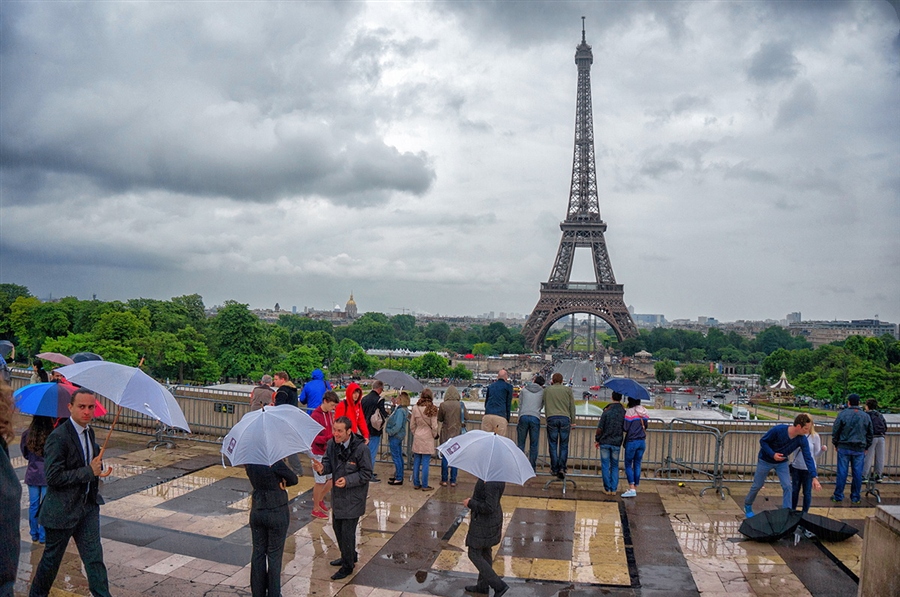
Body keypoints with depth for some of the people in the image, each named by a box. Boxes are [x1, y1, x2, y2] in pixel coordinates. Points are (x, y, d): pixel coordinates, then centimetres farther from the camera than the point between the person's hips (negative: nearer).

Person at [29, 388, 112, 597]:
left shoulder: (89, 432, 6)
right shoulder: (58, 437, -20)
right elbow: (54, 477, -24)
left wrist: (96, 467, 2)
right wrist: (89, 472, -21)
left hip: (88, 506, 6)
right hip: (62, 509, -6)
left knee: (94, 556, 5)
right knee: (52, 557, 13)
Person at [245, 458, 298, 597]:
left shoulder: (249, 462, -7)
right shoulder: (275, 462, -24)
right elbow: (293, 479, -11)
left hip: (257, 511, 5)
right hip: (277, 513, -5)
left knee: (258, 553, 17)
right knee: (274, 555, 8)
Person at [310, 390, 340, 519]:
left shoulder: (330, 414, 5)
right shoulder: (316, 416, -19)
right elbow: (314, 437, -23)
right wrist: (329, 438, -32)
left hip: (329, 452, 8)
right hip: (319, 453, -8)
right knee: (320, 481, 3)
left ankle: (319, 499, 35)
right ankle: (316, 509, 20)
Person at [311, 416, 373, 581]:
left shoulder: (360, 448, -21)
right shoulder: (332, 444, -5)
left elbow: (367, 473, -15)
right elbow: (328, 463, 1)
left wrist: (348, 480, -26)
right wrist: (322, 468, -22)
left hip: (353, 496, -7)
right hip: (338, 493, 7)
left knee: (347, 531, -2)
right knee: (337, 526, 19)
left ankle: (347, 566, 18)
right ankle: (349, 556, 42)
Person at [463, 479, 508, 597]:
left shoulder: (491, 482, -33)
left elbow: (489, 507, -32)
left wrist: (470, 503, -20)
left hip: (484, 523, -10)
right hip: (493, 519, 10)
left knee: (474, 554, 6)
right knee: (485, 552, 22)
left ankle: (498, 586, 10)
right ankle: (483, 586, 37)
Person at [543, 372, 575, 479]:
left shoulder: (547, 390, 13)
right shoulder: (567, 390, 11)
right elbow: (572, 407, 11)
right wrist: (572, 421, 16)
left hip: (551, 418, 0)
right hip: (565, 418, 0)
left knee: (553, 445, 6)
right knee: (564, 445, 7)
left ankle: (554, 469, 6)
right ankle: (562, 468, -4)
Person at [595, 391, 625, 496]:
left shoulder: (607, 411, -12)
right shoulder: (624, 412, -6)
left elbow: (600, 428, -10)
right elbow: (626, 428, 1)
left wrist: (597, 440, 3)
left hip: (605, 442, -2)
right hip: (617, 443, 2)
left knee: (605, 466, 7)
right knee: (615, 466, 14)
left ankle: (607, 489, 10)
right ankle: (614, 489, 13)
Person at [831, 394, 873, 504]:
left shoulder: (842, 414, -6)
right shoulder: (866, 416, 5)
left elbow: (835, 431, -3)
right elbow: (871, 434, 13)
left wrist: (836, 444, 10)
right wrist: (866, 447, 21)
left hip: (844, 448, -2)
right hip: (859, 449, 2)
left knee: (842, 472, 1)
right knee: (857, 473, 8)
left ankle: (838, 496, 6)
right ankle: (856, 497, 14)